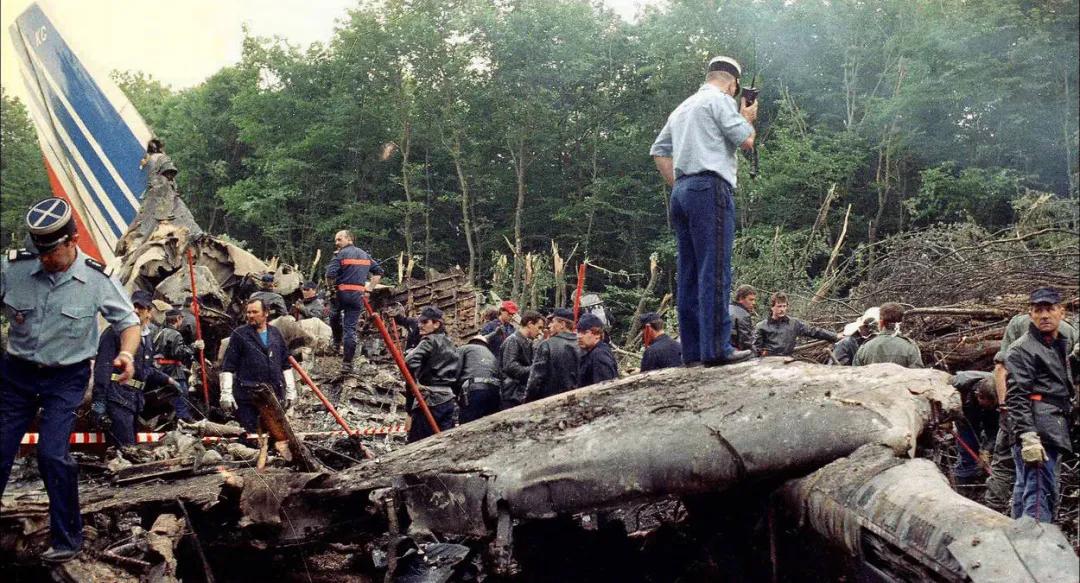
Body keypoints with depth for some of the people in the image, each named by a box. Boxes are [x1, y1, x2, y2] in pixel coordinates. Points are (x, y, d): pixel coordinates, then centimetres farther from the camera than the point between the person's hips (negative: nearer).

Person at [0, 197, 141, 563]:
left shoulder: (97, 279, -13)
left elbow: (128, 321, -2)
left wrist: (127, 353, -22)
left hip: (66, 378, -3)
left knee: (52, 453, -14)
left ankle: (67, 538, 2)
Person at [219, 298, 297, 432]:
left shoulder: (276, 334, 12)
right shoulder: (239, 335, 0)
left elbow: (286, 365, 18)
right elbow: (228, 367, -2)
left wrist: (290, 391, 15)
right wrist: (226, 394, -9)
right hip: (247, 395, -4)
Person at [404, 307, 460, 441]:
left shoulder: (430, 341, -4)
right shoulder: (449, 343, 21)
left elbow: (411, 362, -21)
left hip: (429, 399, -8)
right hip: (448, 399, 8)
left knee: (415, 444, -8)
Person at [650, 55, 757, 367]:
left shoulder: (682, 108, 25)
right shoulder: (720, 100, 1)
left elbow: (659, 150, 25)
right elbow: (745, 140, -6)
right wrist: (748, 119, 14)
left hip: (682, 191, 8)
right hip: (710, 189, -8)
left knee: (689, 274, 6)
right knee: (715, 272, -11)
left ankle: (692, 350, 6)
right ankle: (716, 348, -14)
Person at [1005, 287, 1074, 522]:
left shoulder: (1060, 345, 22)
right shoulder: (1021, 349, -6)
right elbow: (1016, 397, -15)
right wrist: (1027, 436, -24)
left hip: (1052, 434, 9)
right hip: (1036, 435, -9)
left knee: (1024, 493, 14)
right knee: (1040, 494, -15)